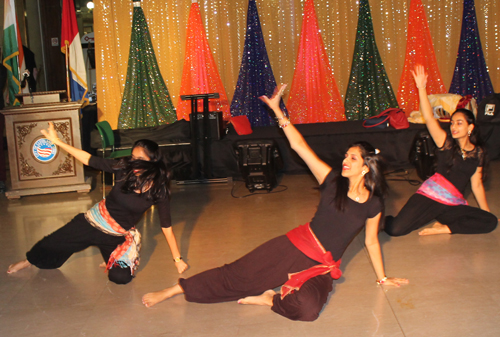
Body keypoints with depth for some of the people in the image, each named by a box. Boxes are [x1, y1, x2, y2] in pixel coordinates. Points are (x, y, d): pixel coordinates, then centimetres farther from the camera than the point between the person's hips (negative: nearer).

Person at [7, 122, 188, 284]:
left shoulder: (158, 191, -18)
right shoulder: (124, 168, -15)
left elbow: (166, 227, -12)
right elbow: (89, 159, -11)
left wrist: (177, 259, -10)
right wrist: (57, 141, -15)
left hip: (117, 237, -1)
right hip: (94, 220, 2)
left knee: (121, 277, -19)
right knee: (53, 243, 9)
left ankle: (116, 260, 16)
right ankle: (29, 261, 42)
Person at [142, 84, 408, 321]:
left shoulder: (373, 204, 2)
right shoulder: (333, 181, 0)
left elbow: (371, 241, 16)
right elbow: (299, 145, -4)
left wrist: (382, 278, 23)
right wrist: (277, 110, -10)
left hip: (322, 268, 0)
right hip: (295, 246, 0)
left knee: (307, 308, -32)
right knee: (238, 275, -9)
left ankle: (268, 299, -5)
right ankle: (171, 291, -1)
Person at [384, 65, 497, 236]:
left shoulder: (478, 153, 11)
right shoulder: (446, 142, 3)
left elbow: (476, 184, 16)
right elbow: (429, 118, -9)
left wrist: (487, 212, 15)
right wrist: (421, 88, -16)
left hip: (454, 205, 4)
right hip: (429, 196, -3)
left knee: (490, 222, -19)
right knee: (395, 229, -21)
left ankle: (444, 228, -13)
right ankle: (382, 219, 13)